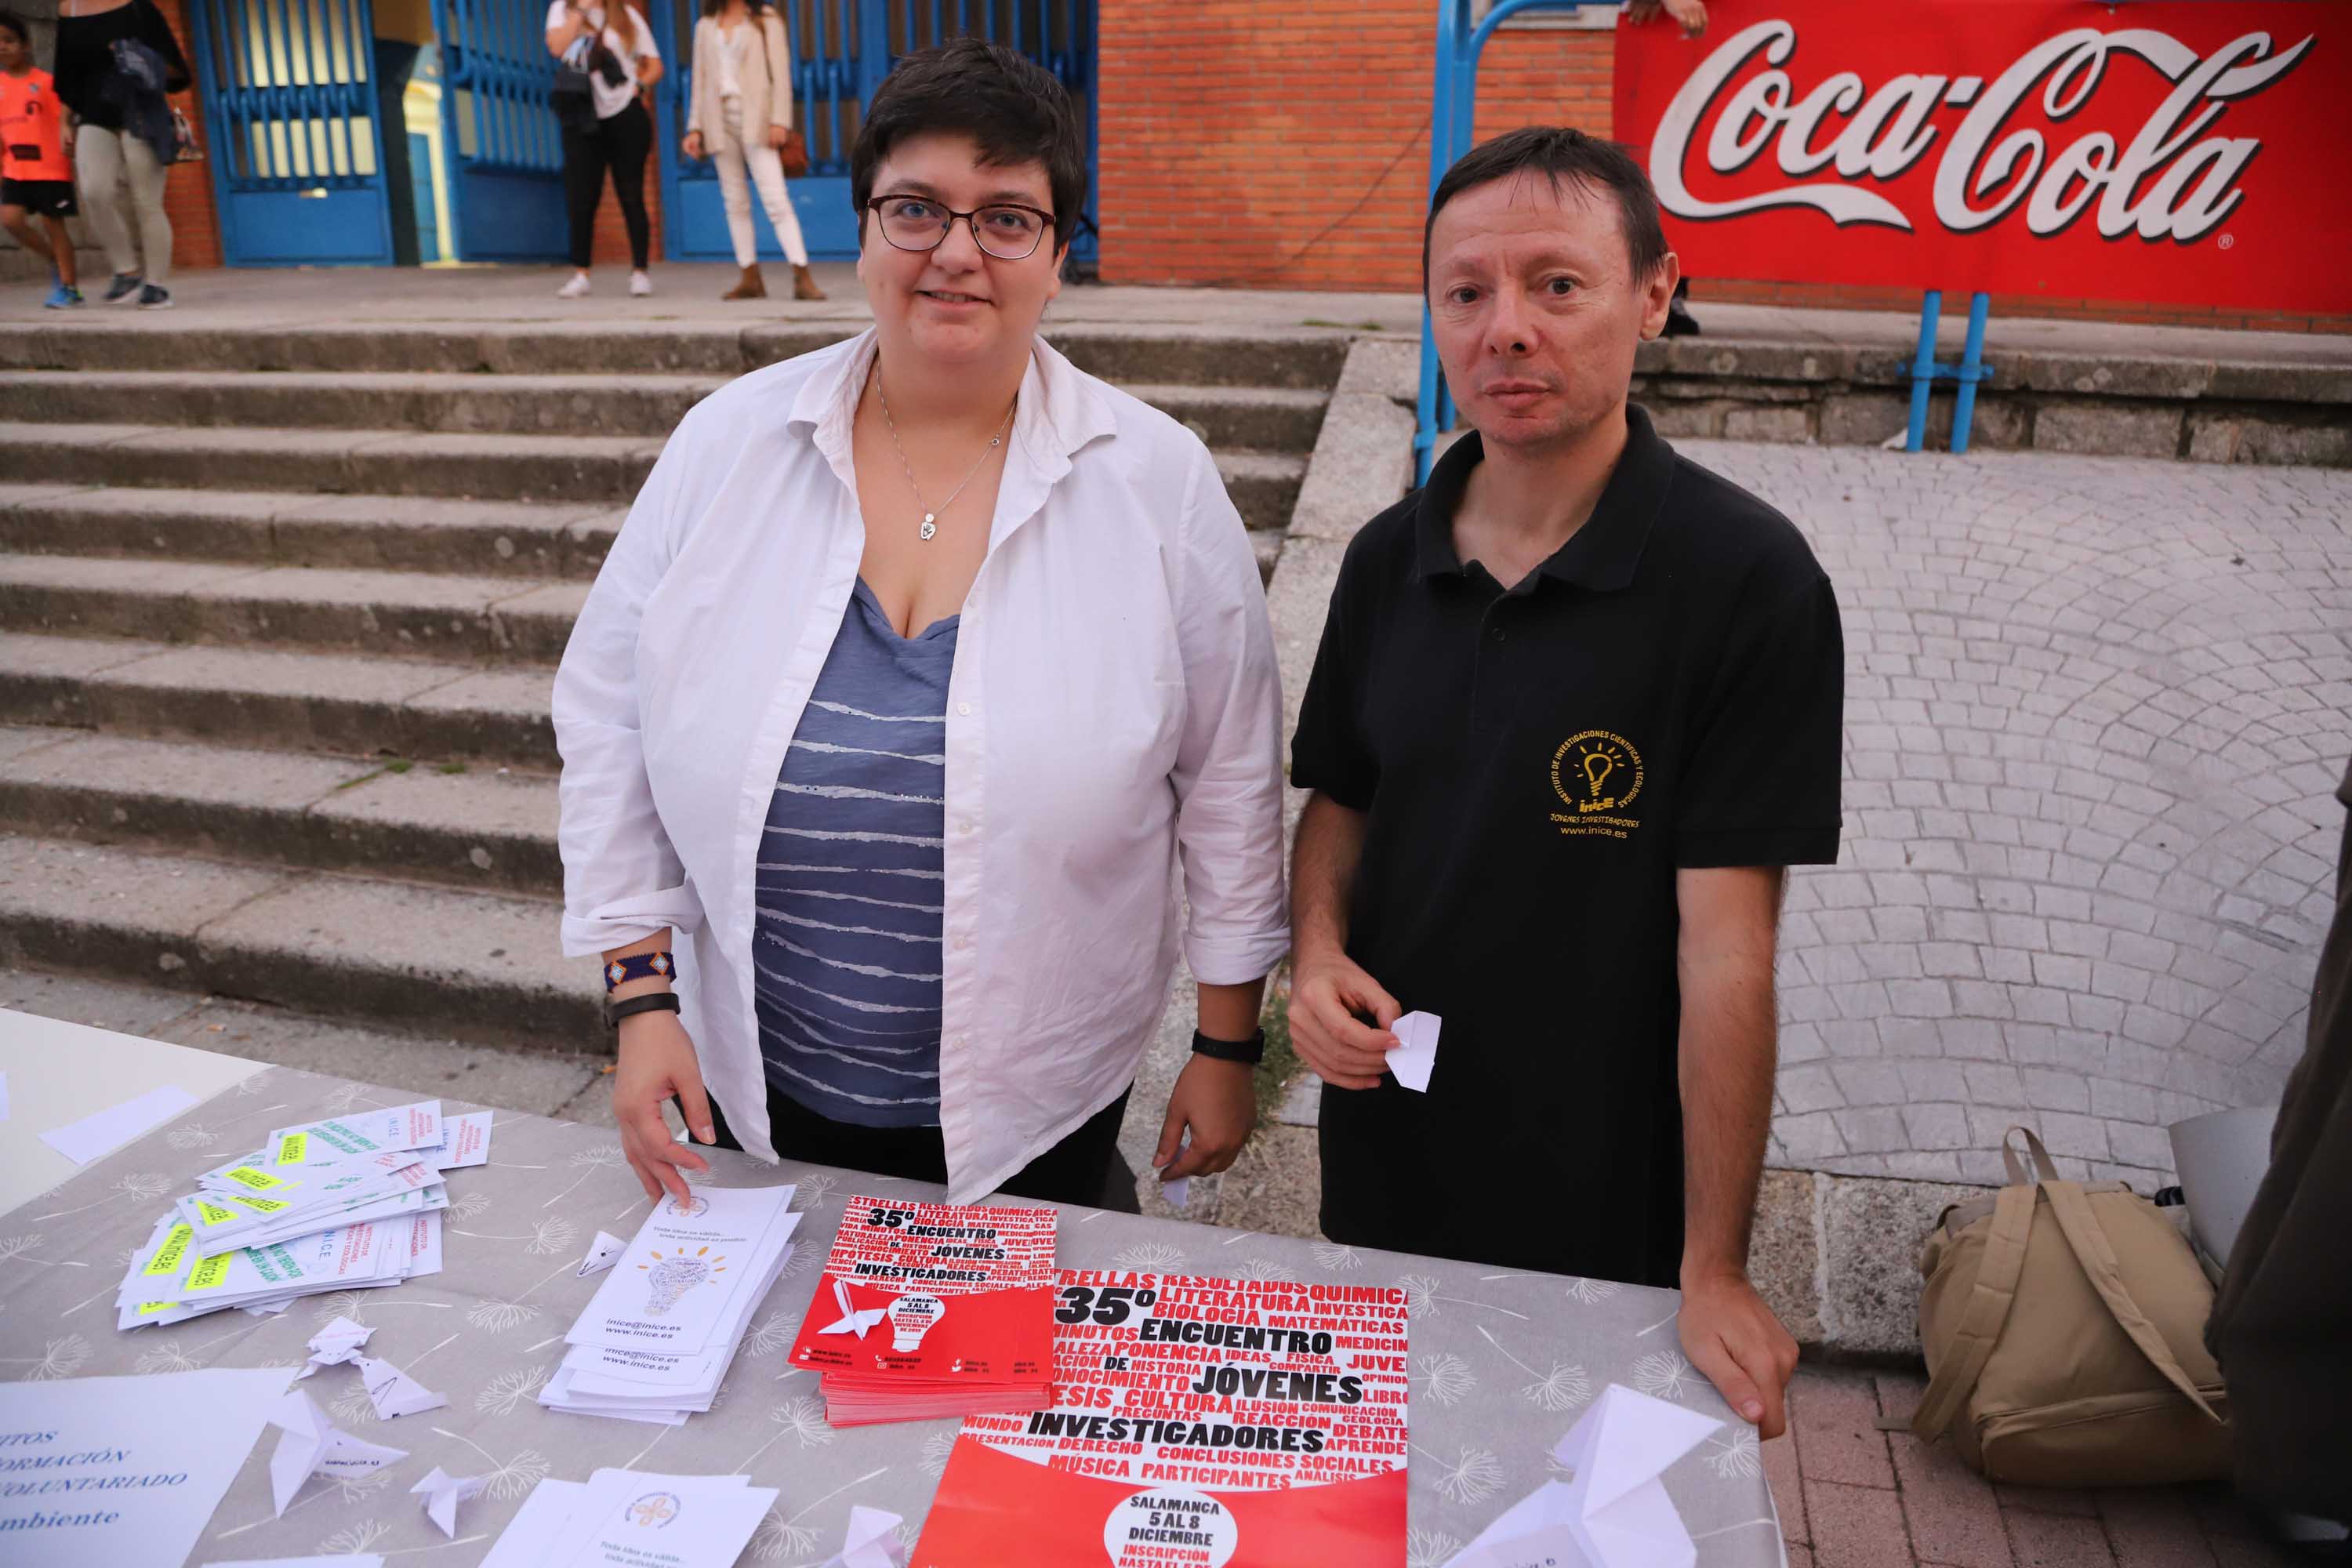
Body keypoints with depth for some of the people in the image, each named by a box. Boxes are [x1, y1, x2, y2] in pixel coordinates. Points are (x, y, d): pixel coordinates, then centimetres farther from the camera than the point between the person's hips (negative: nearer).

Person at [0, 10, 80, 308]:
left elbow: (64, 122, -6)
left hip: (50, 167, -5)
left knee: (53, 224, -1)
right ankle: (56, 262, 14)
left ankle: (69, 288, 7)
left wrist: (73, 160, -16)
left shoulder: (45, 82, -4)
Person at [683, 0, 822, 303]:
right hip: (720, 116, 4)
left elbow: (780, 73, -1)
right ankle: (750, 279, 5)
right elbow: (700, 80, 16)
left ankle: (803, 277, -20)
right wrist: (695, 128, 7)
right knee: (735, 201, 2)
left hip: (754, 117, -4)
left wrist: (779, 121, -12)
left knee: (775, 199, -15)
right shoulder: (705, 27, 17)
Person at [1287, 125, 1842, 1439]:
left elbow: (1726, 946, -21)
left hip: (1609, 1195, -4)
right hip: (1387, 1151, 5)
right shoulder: (1389, 559, -2)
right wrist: (1320, 952, -11)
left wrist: (1714, 1269, -16)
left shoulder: (1746, 579, -19)